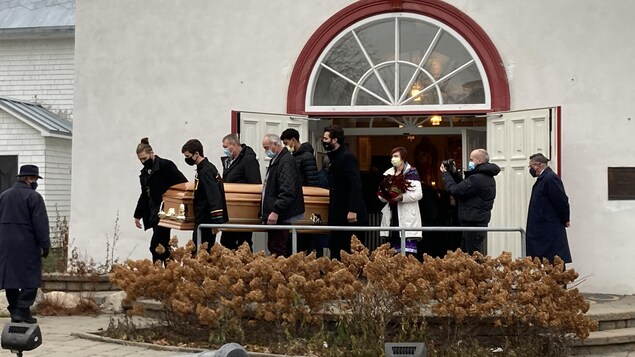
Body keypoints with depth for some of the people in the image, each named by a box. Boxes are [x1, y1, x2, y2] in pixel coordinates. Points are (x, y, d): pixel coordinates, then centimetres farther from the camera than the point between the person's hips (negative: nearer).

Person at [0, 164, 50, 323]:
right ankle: (22, 310, -9)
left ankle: (14, 311, 13)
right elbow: (41, 224, -12)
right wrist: (45, 245, -7)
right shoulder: (33, 197, -7)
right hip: (27, 245, -6)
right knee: (30, 280, -1)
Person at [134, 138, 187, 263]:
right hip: (153, 215, 8)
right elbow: (144, 195, 25)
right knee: (163, 245, 9)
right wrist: (138, 215, 25)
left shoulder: (165, 166, -9)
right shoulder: (145, 172, 16)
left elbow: (184, 185, -12)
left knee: (156, 246, -14)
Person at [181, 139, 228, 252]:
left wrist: (216, 221, -26)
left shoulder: (205, 172, -18)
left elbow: (214, 197, -25)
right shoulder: (207, 168, 13)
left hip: (205, 221, -10)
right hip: (203, 220, 10)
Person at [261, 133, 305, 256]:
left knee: (277, 249, -10)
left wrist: (275, 211, -28)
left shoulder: (286, 162, -15)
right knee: (273, 247, 10)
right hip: (275, 214, 10)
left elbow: (287, 192, -25)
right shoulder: (276, 161, 19)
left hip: (281, 217, -10)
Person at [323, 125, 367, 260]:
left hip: (350, 215, -10)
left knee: (351, 253, -5)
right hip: (338, 215, 10)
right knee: (335, 250, 9)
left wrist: (353, 210, -26)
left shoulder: (347, 157, -13)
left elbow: (356, 185, -21)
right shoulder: (334, 157, 16)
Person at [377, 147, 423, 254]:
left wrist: (402, 197, -20)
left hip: (407, 218, -6)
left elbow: (418, 194, -10)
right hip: (392, 216, 6)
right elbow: (381, 196, 17)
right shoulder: (388, 173, 16)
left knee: (408, 249, -11)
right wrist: (385, 196, -6)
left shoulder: (412, 172, 0)